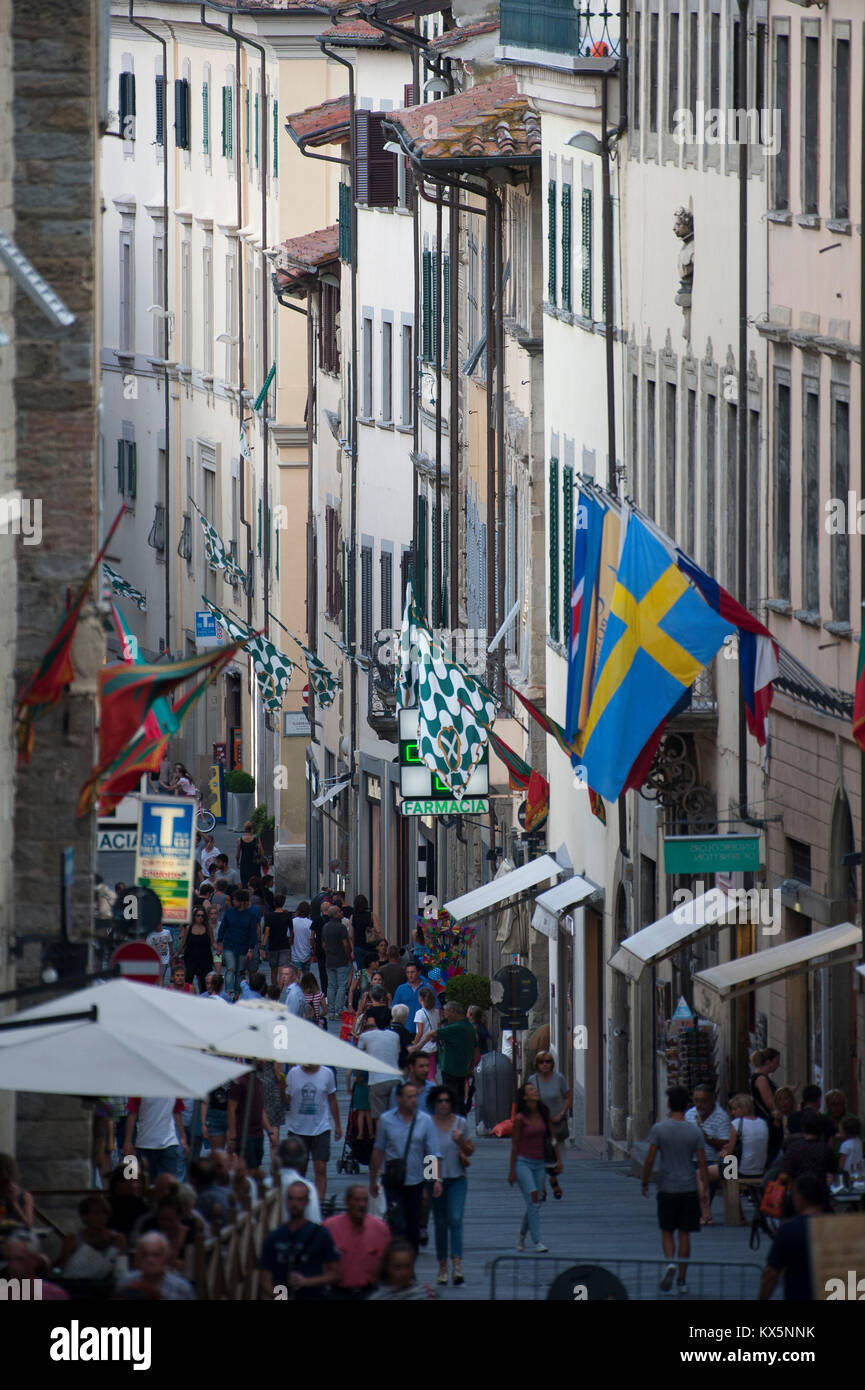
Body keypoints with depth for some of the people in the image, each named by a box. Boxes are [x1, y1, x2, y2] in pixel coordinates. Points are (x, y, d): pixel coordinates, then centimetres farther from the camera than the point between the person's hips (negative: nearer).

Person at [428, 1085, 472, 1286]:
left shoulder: (460, 1123, 3)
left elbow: (470, 1151, 10)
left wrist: (461, 1142, -12)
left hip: (457, 1178, 0)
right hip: (436, 1177, 0)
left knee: (455, 1219, -14)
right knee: (440, 1223, 6)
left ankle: (457, 1265, -22)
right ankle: (442, 1266, 15)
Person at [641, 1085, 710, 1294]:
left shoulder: (659, 1129, -7)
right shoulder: (694, 1131, -2)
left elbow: (649, 1160, -7)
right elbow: (702, 1163, -2)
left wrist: (645, 1183, 6)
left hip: (667, 1188, -1)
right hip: (689, 1189, 1)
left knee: (667, 1232, 10)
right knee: (684, 1234, 8)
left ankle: (669, 1262, -17)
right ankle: (682, 1279, 10)